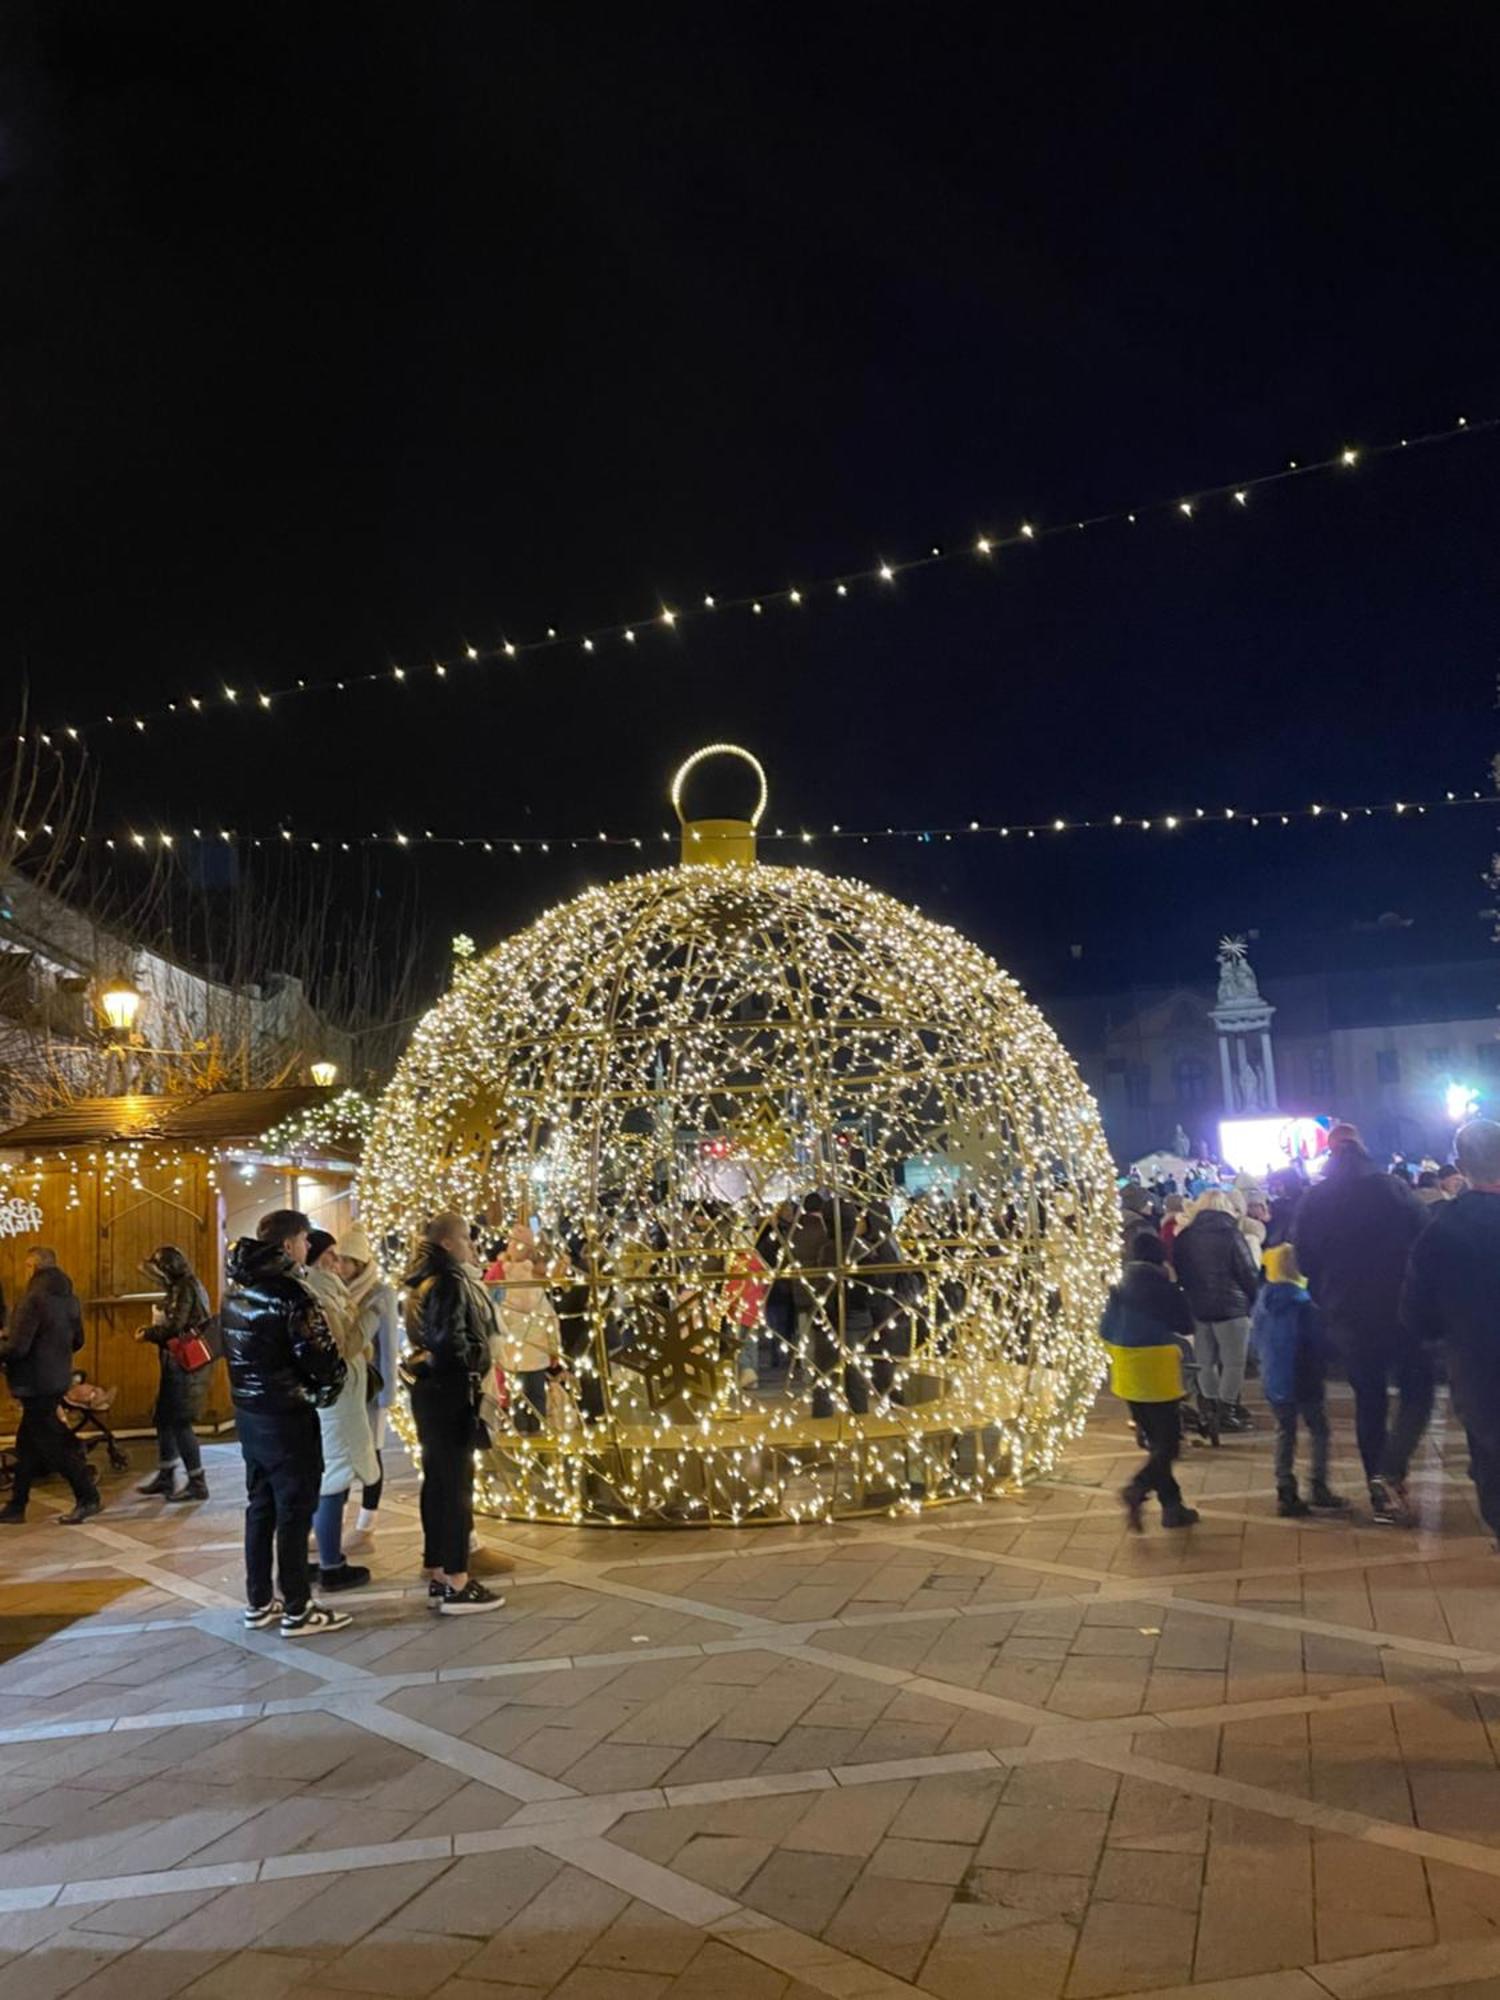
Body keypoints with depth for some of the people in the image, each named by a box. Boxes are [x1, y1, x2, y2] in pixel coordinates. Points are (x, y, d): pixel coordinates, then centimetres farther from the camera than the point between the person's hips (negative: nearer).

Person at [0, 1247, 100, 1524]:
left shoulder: (33, 1298, -19)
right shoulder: (69, 1297, 7)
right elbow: (77, 1341, 15)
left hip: (36, 1382, -8)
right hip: (57, 1378, 8)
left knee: (52, 1444, 0)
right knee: (28, 1442, 16)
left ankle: (88, 1498, 2)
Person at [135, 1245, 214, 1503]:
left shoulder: (185, 1289, -15)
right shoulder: (184, 1288, 15)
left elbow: (174, 1327, -23)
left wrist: (147, 1334, -9)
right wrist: (153, 1331, 6)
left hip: (186, 1365, -10)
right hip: (180, 1364, 10)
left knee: (180, 1423, -5)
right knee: (163, 1419, 18)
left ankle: (197, 1483, 1)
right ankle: (166, 1475, 30)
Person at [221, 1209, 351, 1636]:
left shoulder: (238, 1287, 7)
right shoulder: (289, 1292, -20)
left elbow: (233, 1348, 13)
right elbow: (320, 1356, -20)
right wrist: (332, 1383, -1)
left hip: (248, 1410, 9)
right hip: (288, 1414, -8)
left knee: (260, 1505, 17)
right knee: (295, 1510, 0)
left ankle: (258, 1602, 25)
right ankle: (297, 1611, 8)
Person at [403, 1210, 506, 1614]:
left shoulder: (428, 1279, 13)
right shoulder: (450, 1281, -16)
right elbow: (449, 1339, -26)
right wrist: (471, 1366, -9)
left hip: (429, 1388, 10)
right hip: (450, 1390, -10)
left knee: (437, 1482, 14)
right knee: (456, 1484, -3)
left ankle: (437, 1576, 23)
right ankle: (456, 1585, 2)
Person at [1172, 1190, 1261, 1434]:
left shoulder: (1183, 1237, 5)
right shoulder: (1230, 1234, -10)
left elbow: (1177, 1274, 10)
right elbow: (1248, 1273, -9)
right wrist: (1256, 1300, 5)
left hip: (1197, 1307, 5)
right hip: (1230, 1306, -5)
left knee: (1205, 1362, 13)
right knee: (1233, 1362, 3)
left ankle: (1210, 1410, 19)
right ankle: (1225, 1413, 3)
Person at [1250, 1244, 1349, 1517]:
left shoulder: (1262, 1302, 0)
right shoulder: (1302, 1303, -18)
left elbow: (1255, 1340, 8)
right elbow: (1317, 1342, -14)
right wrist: (1322, 1369, 4)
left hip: (1273, 1380, 5)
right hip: (1304, 1380, -5)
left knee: (1285, 1433, 13)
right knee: (1319, 1432, 10)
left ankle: (1286, 1493, 12)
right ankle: (1319, 1490, 8)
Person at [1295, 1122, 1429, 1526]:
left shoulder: (1313, 1201, 0)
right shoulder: (1392, 1188, -7)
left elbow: (1306, 1262, 4)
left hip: (1347, 1316, 3)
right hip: (1400, 1308, -3)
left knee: (1369, 1399, 14)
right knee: (1416, 1390, 12)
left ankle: (1380, 1493, 16)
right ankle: (1391, 1472, -9)